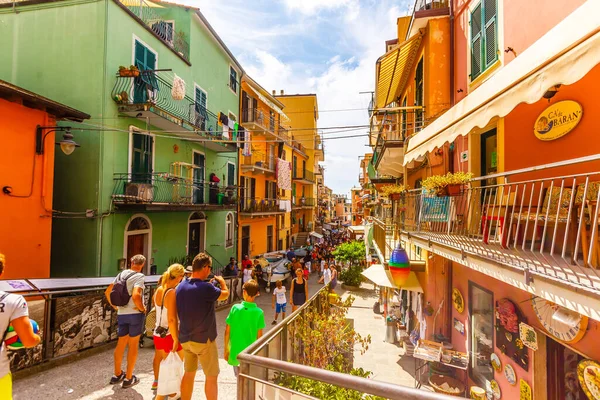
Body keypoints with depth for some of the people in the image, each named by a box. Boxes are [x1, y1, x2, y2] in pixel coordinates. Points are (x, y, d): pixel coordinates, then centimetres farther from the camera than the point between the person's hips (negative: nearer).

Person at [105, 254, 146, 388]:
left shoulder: (121, 274, 5)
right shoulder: (139, 276, -16)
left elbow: (108, 292, 10)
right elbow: (135, 296, -29)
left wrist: (114, 306, 19)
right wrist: (142, 308, -12)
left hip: (121, 314, 6)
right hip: (135, 313, -6)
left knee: (121, 343, 20)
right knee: (133, 345, 8)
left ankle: (117, 374, 35)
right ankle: (128, 378, 19)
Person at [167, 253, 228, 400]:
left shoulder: (180, 287, -3)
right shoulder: (206, 288, -25)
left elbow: (172, 318, 6)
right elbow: (225, 294, -6)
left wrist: (176, 338, 17)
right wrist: (222, 282, 14)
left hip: (185, 339, 7)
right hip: (204, 339, -7)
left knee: (188, 374, 22)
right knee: (211, 377, 9)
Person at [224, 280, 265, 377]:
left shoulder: (235, 308, -13)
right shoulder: (259, 312, -15)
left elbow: (227, 332, -6)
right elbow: (259, 337, -9)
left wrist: (226, 349, 7)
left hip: (235, 352, 1)